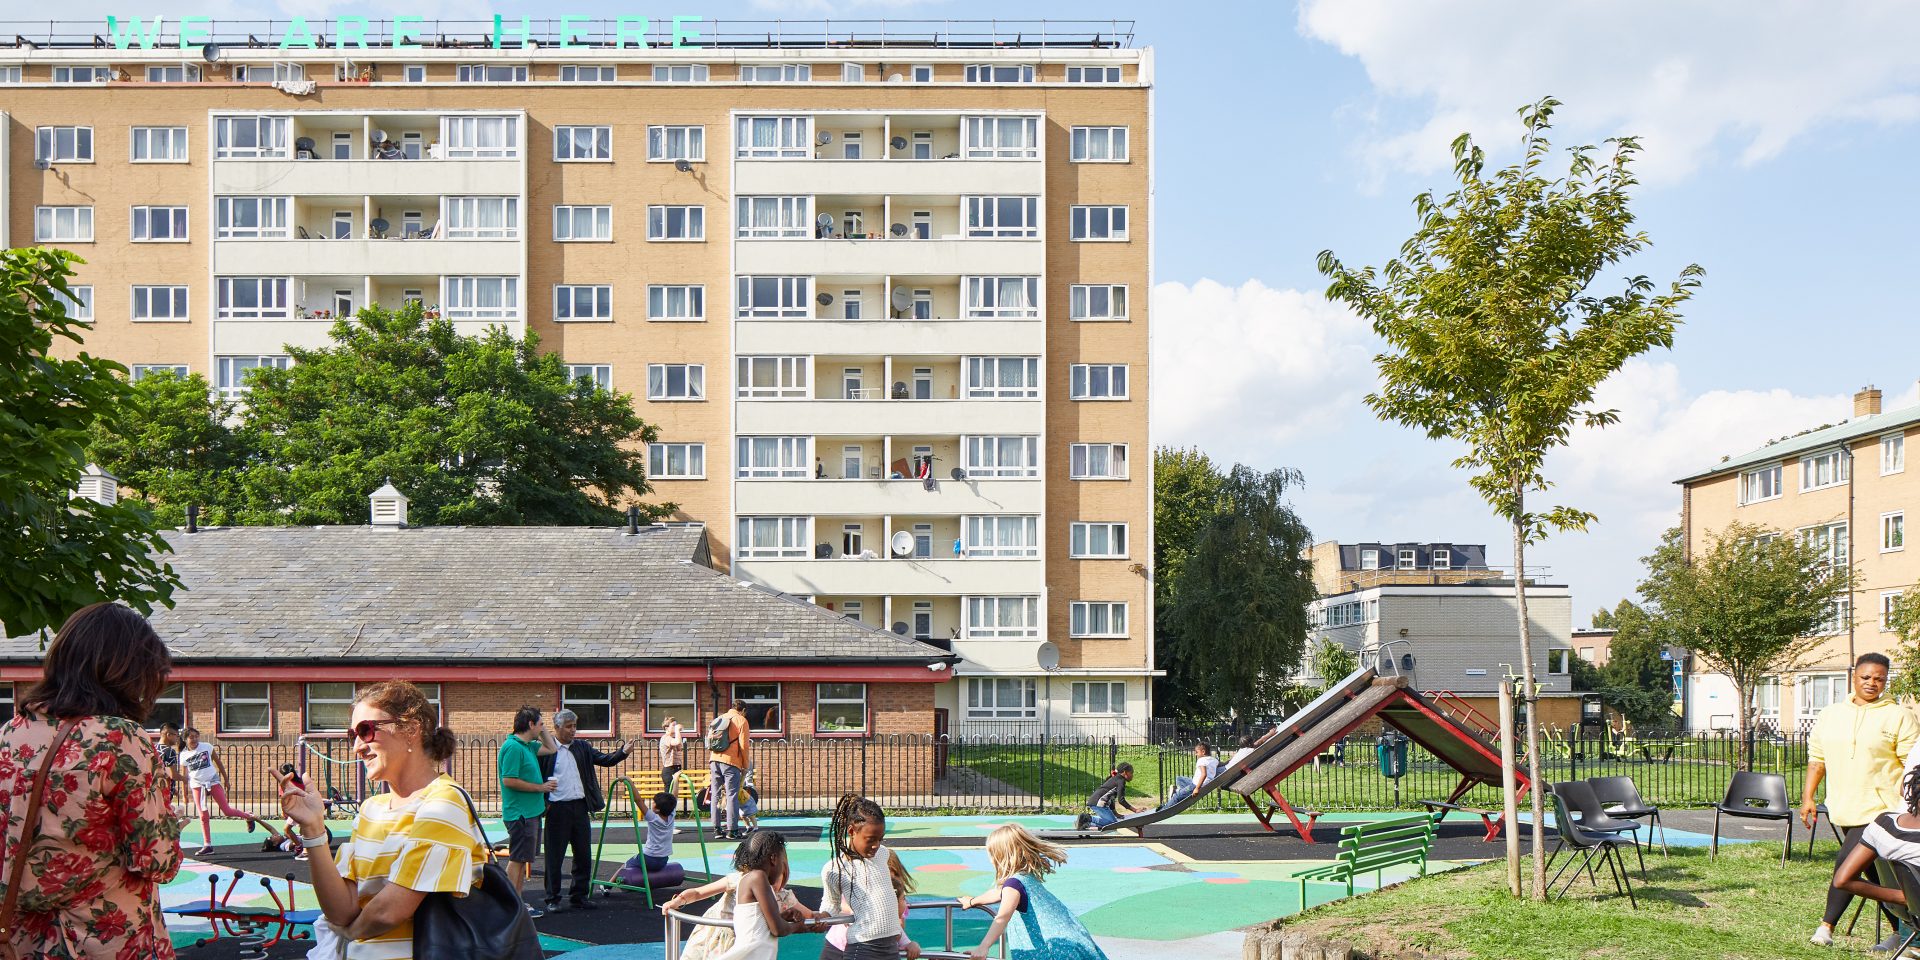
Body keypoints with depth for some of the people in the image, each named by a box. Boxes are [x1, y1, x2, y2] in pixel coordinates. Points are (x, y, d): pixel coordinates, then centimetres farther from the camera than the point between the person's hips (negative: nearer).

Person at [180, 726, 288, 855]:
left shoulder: (207, 747, -4)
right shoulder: (183, 756, -2)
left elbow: (218, 762, 5)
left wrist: (226, 780, 7)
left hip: (213, 781, -2)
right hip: (197, 785, 2)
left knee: (227, 811, -6)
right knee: (203, 816, 2)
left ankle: (249, 817, 20)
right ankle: (207, 845, 10)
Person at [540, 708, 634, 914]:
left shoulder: (582, 747, 10)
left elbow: (604, 760, 7)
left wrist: (623, 752, -11)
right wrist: (543, 803, -11)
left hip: (580, 807, 5)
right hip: (557, 809, -5)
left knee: (584, 855, 9)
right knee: (555, 856, 2)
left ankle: (580, 896, 19)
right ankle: (552, 899, 12)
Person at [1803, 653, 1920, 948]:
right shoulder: (1830, 716, 12)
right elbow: (1816, 758, 15)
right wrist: (1807, 797, 9)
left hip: (1879, 810, -5)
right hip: (1843, 811, 5)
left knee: (1846, 863, -15)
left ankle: (1827, 926, -5)